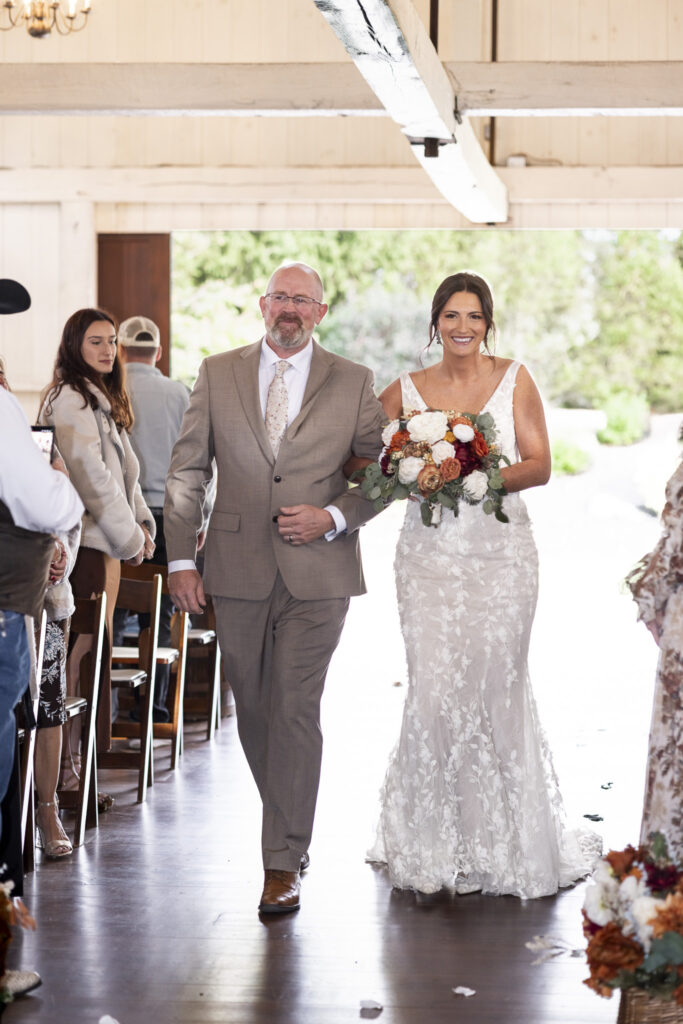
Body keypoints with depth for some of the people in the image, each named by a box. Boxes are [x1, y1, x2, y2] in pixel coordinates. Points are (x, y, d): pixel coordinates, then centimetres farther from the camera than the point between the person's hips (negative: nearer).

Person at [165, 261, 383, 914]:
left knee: (295, 711, -6)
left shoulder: (353, 383, 4)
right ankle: (290, 827, 31)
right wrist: (180, 558, -1)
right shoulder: (217, 374, 7)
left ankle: (283, 863, 1)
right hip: (237, 572, 2)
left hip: (317, 573, -2)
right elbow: (186, 472, 5)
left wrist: (333, 517, -11)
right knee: (253, 708, 11)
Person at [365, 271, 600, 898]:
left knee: (497, 686, -3)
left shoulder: (514, 380, 4)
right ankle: (434, 842, 7)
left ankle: (506, 844, 11)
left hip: (502, 553, -1)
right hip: (430, 555, 1)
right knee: (433, 688, -5)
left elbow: (539, 465, -1)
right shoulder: (407, 390, 8)